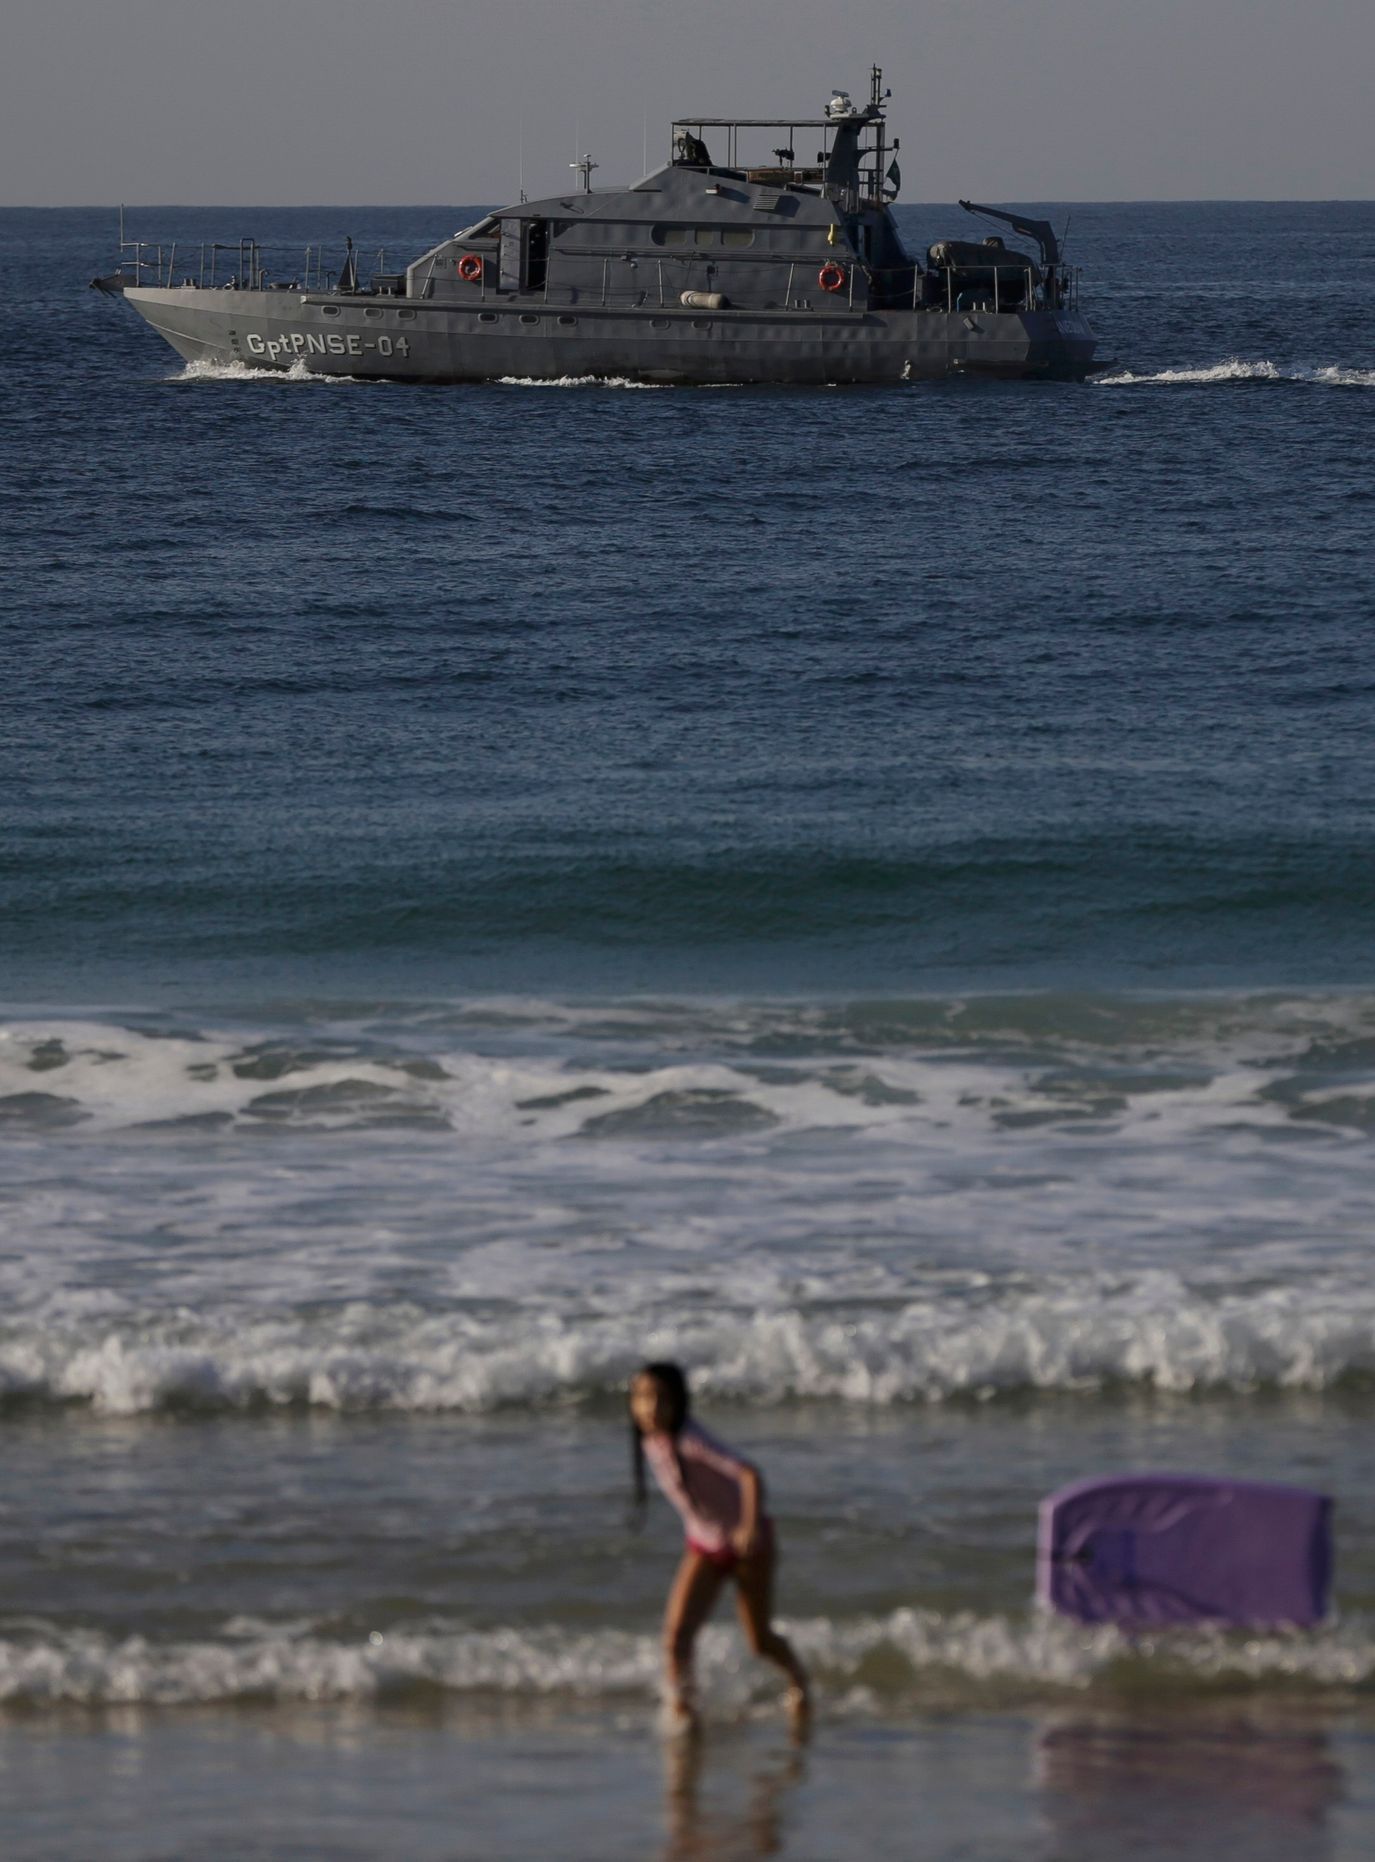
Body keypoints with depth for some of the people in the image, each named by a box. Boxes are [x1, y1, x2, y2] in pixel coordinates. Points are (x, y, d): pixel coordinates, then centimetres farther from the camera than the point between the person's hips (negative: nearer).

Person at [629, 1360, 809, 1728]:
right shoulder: (650, 1443, -7)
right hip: (703, 1545, 5)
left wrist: (751, 1527, -50)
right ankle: (682, 1704, -3)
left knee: (760, 1640, 11)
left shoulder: (690, 1442, -30)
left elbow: (748, 1475, -39)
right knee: (676, 1631, -15)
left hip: (745, 1542, -5)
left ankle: (798, 1679, 40)